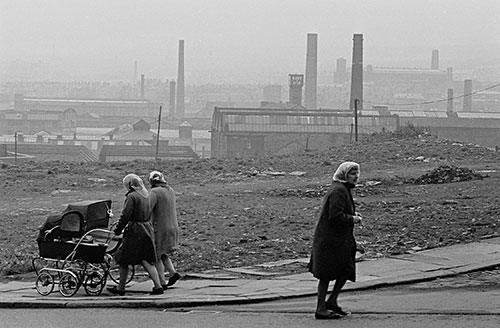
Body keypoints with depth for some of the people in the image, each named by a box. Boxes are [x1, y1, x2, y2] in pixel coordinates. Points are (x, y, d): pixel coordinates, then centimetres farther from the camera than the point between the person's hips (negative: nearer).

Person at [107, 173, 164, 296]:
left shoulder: (131, 196, -13)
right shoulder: (146, 195, 11)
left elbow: (125, 216, -16)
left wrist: (117, 230, -8)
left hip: (135, 231, -7)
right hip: (147, 229, 7)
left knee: (123, 260, 5)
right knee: (146, 260, 8)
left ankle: (121, 288, 12)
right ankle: (158, 286, -2)